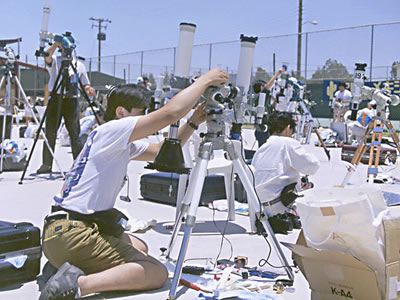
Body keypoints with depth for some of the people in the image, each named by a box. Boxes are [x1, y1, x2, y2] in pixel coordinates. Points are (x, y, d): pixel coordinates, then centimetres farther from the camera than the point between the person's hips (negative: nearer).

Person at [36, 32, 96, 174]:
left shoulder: (79, 65, 13)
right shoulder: (55, 61, 7)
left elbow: (85, 83, 16)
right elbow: (47, 57, -17)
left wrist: (88, 89, -7)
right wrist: (55, 44, -32)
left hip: (72, 100, 1)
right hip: (56, 98, -1)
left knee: (75, 133, -2)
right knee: (50, 132, -2)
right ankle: (46, 164, 4)